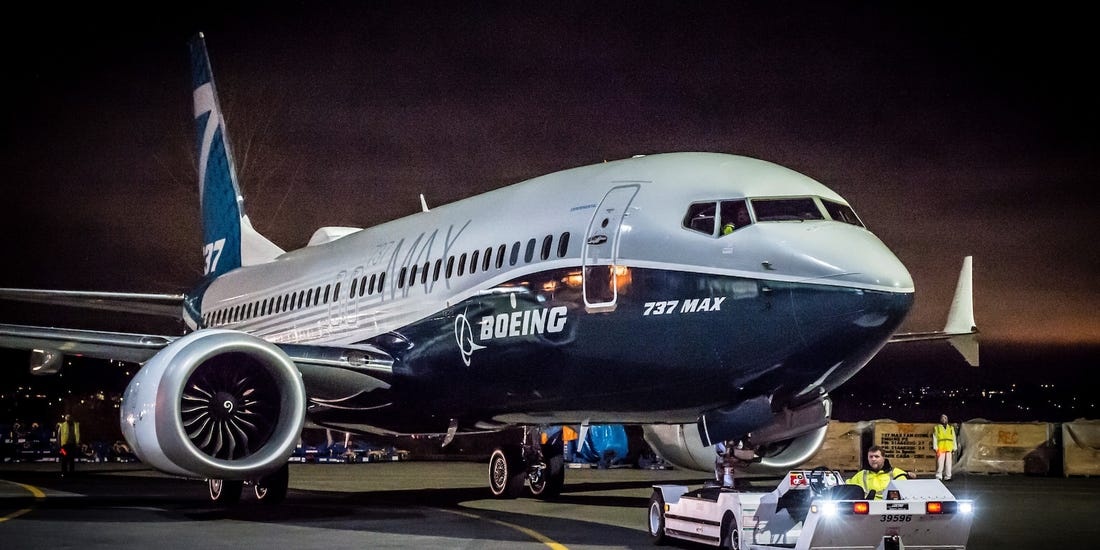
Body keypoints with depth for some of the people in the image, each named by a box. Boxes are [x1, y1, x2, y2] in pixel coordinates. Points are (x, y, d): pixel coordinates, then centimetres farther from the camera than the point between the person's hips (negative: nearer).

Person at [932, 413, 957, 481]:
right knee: (940, 463, -8)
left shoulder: (951, 428, 18)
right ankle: (938, 477, -5)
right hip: (940, 449, -3)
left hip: (949, 449, 3)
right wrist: (935, 448, -6)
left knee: (948, 463, 1)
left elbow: (954, 439, 17)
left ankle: (947, 477, 5)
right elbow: (934, 439, 4)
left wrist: (954, 449, 9)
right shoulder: (936, 428, 9)